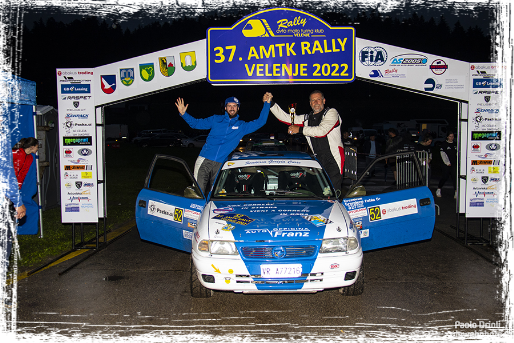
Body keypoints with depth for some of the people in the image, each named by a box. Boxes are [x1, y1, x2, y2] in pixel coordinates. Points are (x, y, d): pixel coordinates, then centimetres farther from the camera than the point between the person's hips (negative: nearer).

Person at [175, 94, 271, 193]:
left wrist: (267, 103, 3)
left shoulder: (241, 126, 12)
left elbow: (261, 121, 8)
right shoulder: (216, 119, 12)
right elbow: (196, 123, 15)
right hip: (204, 160, -1)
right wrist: (183, 114, 0)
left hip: (220, 165, 1)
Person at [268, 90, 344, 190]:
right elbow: (285, 117, 14)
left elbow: (322, 131, -17)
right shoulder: (307, 118, 16)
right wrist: (271, 104, 4)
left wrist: (300, 129, -12)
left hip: (334, 159, -6)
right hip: (319, 159, 6)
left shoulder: (331, 113, -1)